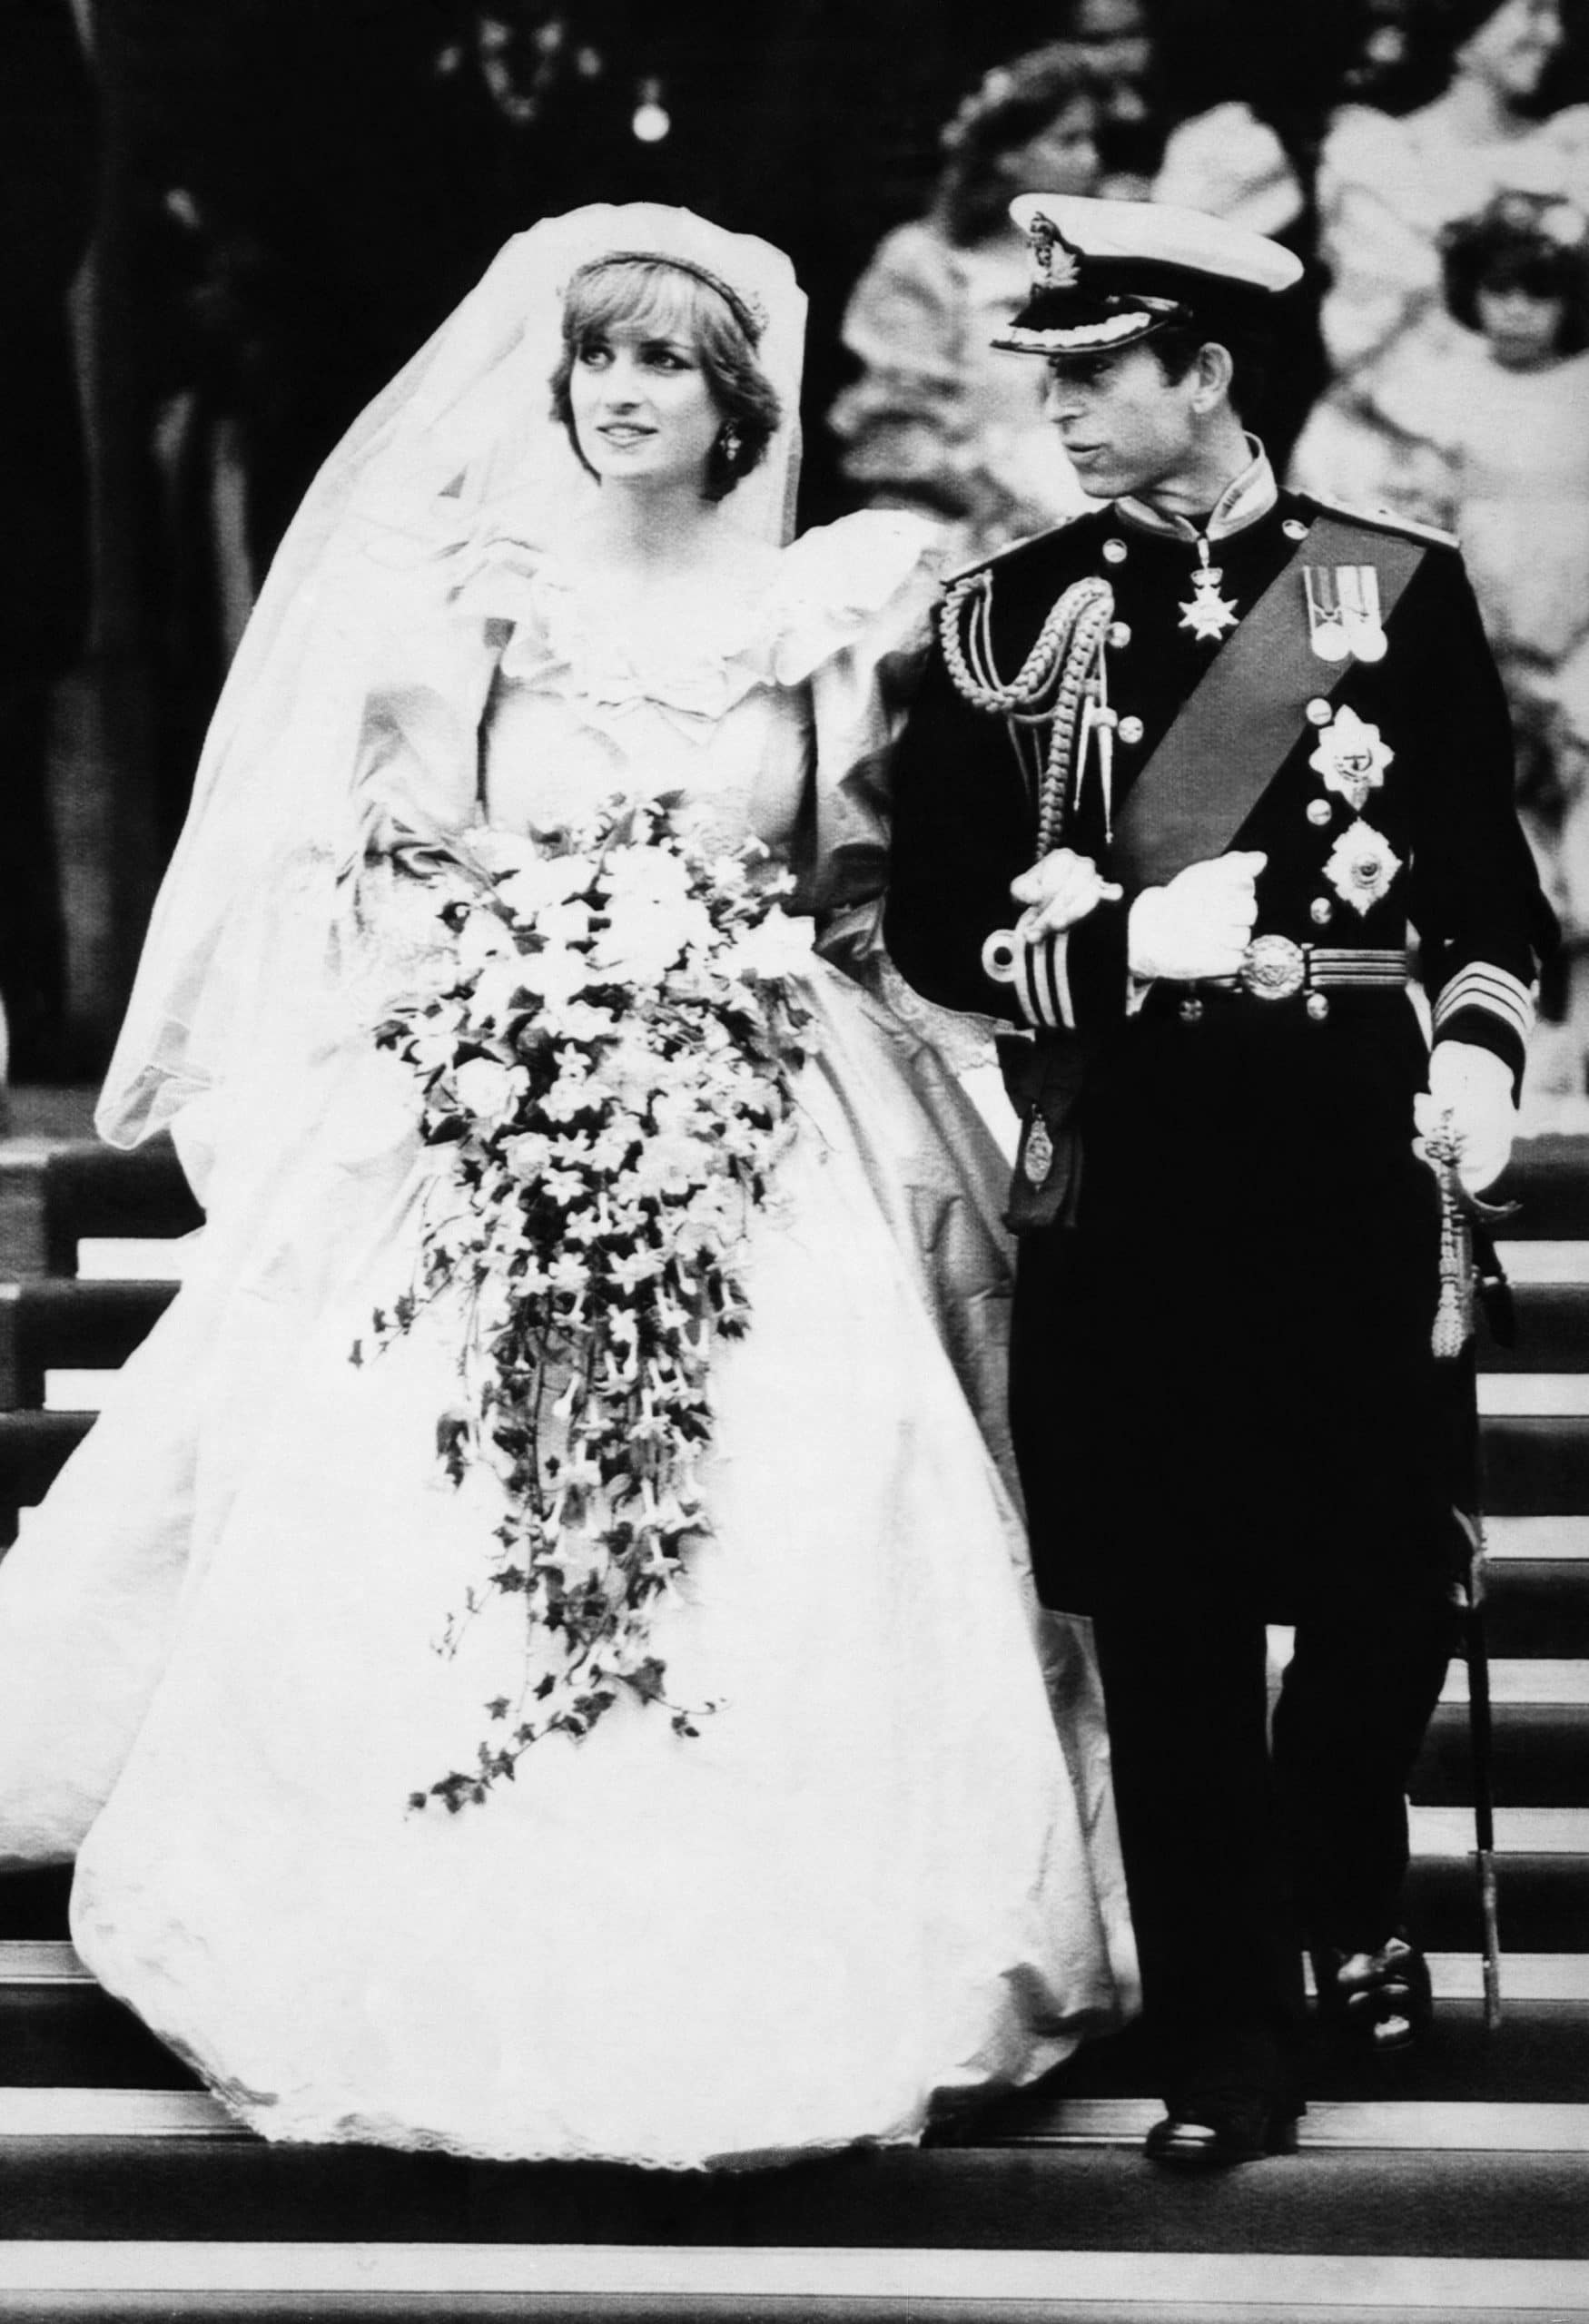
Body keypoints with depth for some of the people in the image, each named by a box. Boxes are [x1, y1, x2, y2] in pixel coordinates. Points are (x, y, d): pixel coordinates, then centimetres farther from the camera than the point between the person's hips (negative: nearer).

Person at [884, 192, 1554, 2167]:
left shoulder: (1396, 589, 4)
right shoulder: (1006, 620, 5)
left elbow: (1489, 874, 6)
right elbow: (934, 922, 3)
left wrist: (1478, 1039, -13)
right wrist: (1131, 942, -13)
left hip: (1346, 1146, 0)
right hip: (1123, 1168, 0)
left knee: (1386, 1573, 4)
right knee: (1167, 1611, 2)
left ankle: (1345, 1895, 36)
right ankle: (1225, 2038, 14)